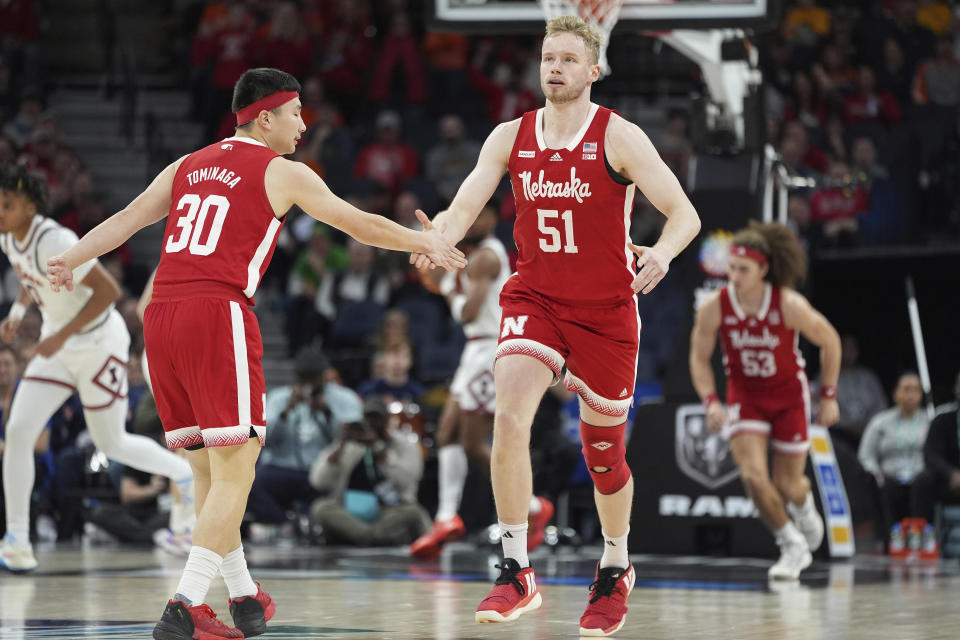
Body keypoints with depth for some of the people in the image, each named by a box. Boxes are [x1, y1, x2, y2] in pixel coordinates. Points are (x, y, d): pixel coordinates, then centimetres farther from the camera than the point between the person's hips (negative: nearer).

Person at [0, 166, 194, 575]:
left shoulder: (53, 241, -29)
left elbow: (109, 290, -29)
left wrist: (61, 336, -28)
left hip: (99, 345, -7)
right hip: (60, 347, 7)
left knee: (111, 443, 6)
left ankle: (187, 475, 34)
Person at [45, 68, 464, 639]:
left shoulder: (189, 166, 21)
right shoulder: (282, 172, 5)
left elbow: (127, 219, 10)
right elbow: (361, 225, 9)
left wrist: (71, 260, 6)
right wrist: (427, 244, 21)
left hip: (161, 315, 7)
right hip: (218, 314, -7)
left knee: (210, 472, 16)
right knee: (234, 473, -5)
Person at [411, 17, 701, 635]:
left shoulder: (618, 137, -10)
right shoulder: (511, 138, 1)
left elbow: (685, 213, -15)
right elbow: (462, 209, -4)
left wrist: (663, 252, -37)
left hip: (606, 310, -2)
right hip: (535, 299, 2)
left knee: (604, 454, 9)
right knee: (509, 415, -23)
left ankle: (616, 568, 37)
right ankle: (517, 574, -18)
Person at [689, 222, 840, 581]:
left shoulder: (789, 305, -24)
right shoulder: (714, 308, -19)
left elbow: (830, 341, -8)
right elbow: (699, 358, -4)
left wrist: (828, 396, -5)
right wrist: (710, 401, -19)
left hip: (788, 395, -1)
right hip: (744, 395, 1)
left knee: (788, 486, 4)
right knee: (753, 475, -18)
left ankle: (804, 507, 45)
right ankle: (793, 547, 5)